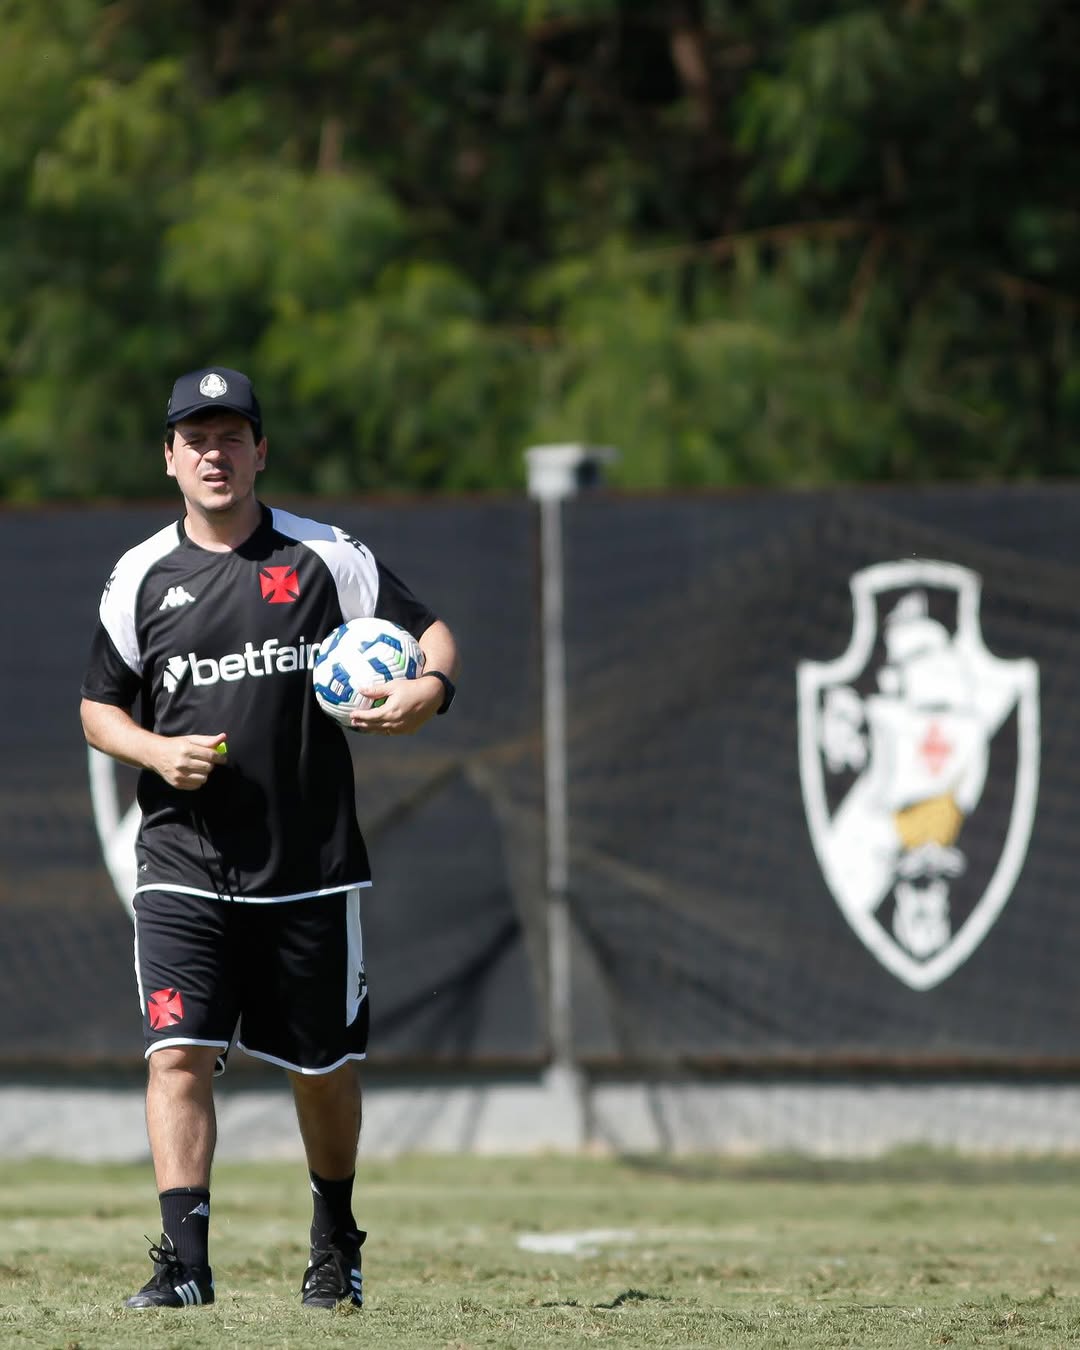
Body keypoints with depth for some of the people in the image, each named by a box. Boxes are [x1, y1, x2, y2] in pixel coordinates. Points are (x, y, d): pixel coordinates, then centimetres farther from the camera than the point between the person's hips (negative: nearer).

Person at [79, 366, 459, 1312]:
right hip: (183, 869, 0)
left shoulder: (324, 557, 1)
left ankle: (336, 1243, 31)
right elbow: (99, 707, 14)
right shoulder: (141, 577, 5)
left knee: (324, 1070, 9)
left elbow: (432, 632, 6)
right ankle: (184, 1259, -18)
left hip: (311, 869, 0)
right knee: (177, 1054, -15)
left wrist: (428, 689, -16)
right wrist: (157, 752, -7)